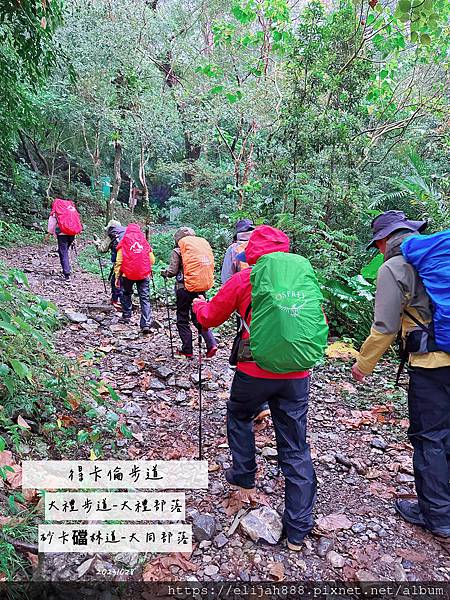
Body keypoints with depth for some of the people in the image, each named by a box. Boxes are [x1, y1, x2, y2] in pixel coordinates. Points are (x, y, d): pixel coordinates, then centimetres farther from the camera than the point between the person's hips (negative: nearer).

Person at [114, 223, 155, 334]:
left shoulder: (124, 242, 3)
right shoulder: (145, 242, 7)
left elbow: (119, 261, -1)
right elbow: (152, 260, 8)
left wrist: (117, 276, 4)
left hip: (127, 274, 0)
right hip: (144, 274, 1)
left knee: (126, 294, 23)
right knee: (145, 298, 0)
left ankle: (126, 316, 30)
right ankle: (146, 324, -8)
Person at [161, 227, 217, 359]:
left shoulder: (177, 251, -6)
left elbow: (172, 271, -9)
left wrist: (163, 273, 11)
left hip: (184, 288, -4)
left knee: (182, 319, 9)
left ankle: (187, 350, 12)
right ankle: (211, 343, -3)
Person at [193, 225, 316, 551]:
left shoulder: (244, 280, -3)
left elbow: (209, 318, 8)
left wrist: (198, 304, 30)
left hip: (255, 370, -2)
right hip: (297, 374, 3)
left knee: (239, 416, 29)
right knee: (296, 448, 12)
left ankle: (244, 476, 40)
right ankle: (298, 530, 19)